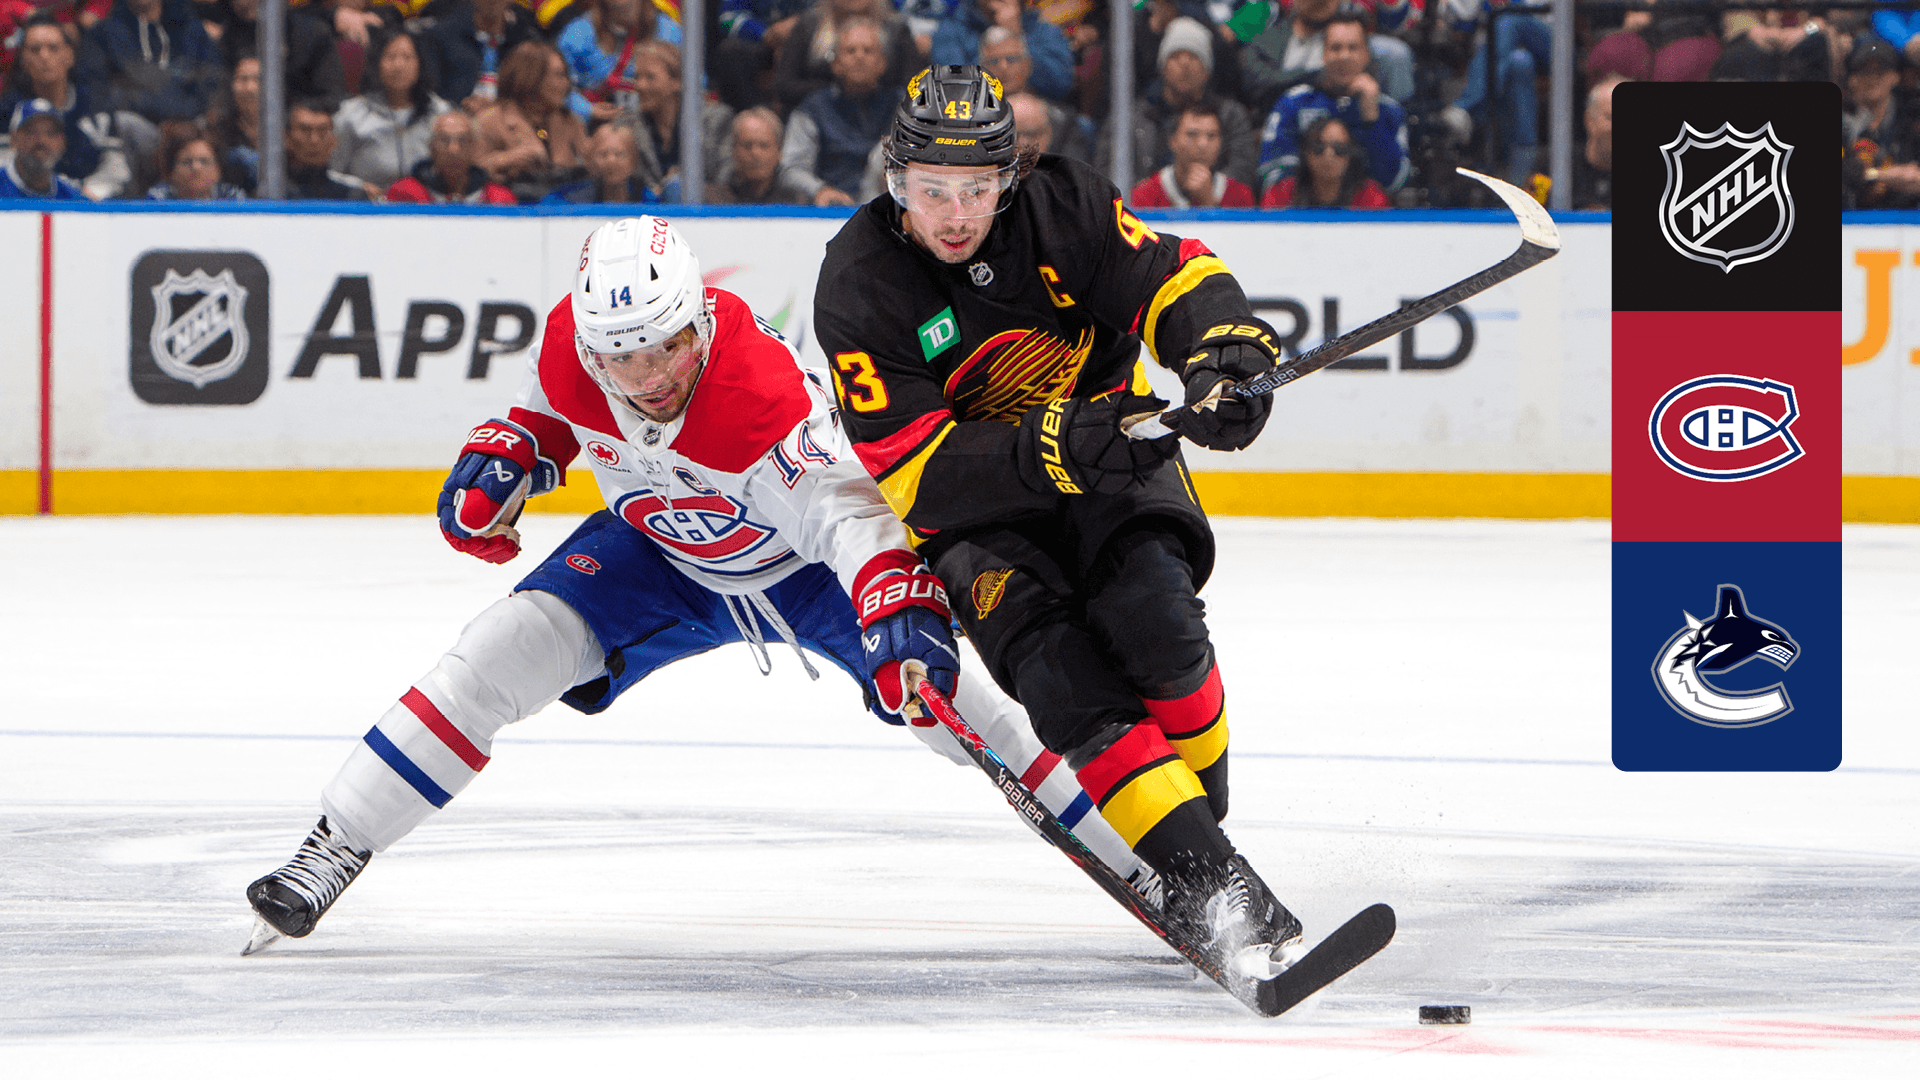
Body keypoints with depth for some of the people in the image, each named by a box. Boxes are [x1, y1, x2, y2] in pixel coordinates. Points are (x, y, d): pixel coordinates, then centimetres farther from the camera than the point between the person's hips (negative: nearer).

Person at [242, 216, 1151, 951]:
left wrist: (904, 615, -64)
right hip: (659, 554, 4)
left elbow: (847, 514, -49)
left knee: (926, 683, -22)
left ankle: (1140, 865, -10)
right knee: (504, 651, -15)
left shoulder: (763, 394, -41)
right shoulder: (570, 345, -23)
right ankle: (332, 851, -9)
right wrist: (501, 458, -17)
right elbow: (547, 409, 3)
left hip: (802, 559, -4)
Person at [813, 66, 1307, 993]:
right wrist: (1051, 449, -38)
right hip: (971, 513, -2)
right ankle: (1203, 884, -30)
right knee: (1060, 672, -25)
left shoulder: (1059, 207, -13)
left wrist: (1223, 355, -34)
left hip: (1109, 453, 2)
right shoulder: (858, 288, -19)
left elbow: (1175, 280, -10)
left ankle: (1200, 815, -9)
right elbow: (910, 473, -24)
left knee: (1149, 611, -28)